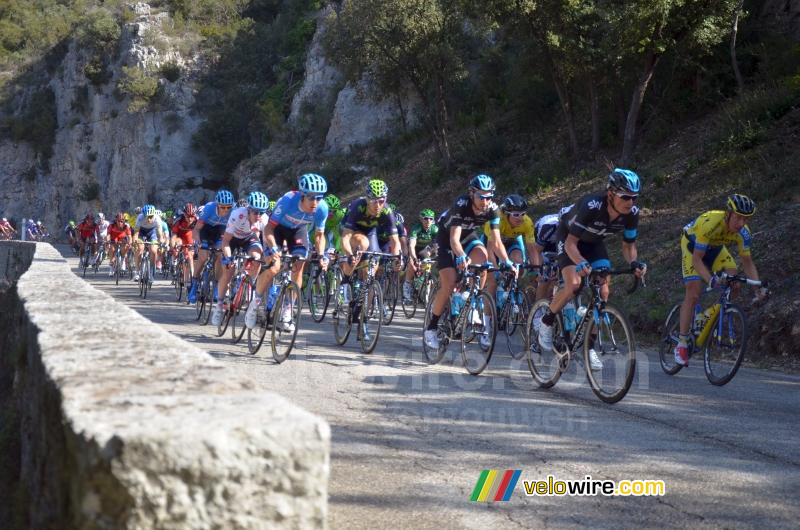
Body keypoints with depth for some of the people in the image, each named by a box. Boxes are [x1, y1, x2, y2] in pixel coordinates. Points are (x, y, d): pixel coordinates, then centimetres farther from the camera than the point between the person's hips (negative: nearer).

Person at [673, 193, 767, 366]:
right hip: (692, 244, -5)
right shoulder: (709, 223, -40)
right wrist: (711, 279, -52)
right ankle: (682, 343, -10)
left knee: (734, 284, -18)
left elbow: (747, 261, -13)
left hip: (715, 247, 5)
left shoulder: (743, 232, -25)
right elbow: (696, 258, -37)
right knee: (693, 292, -17)